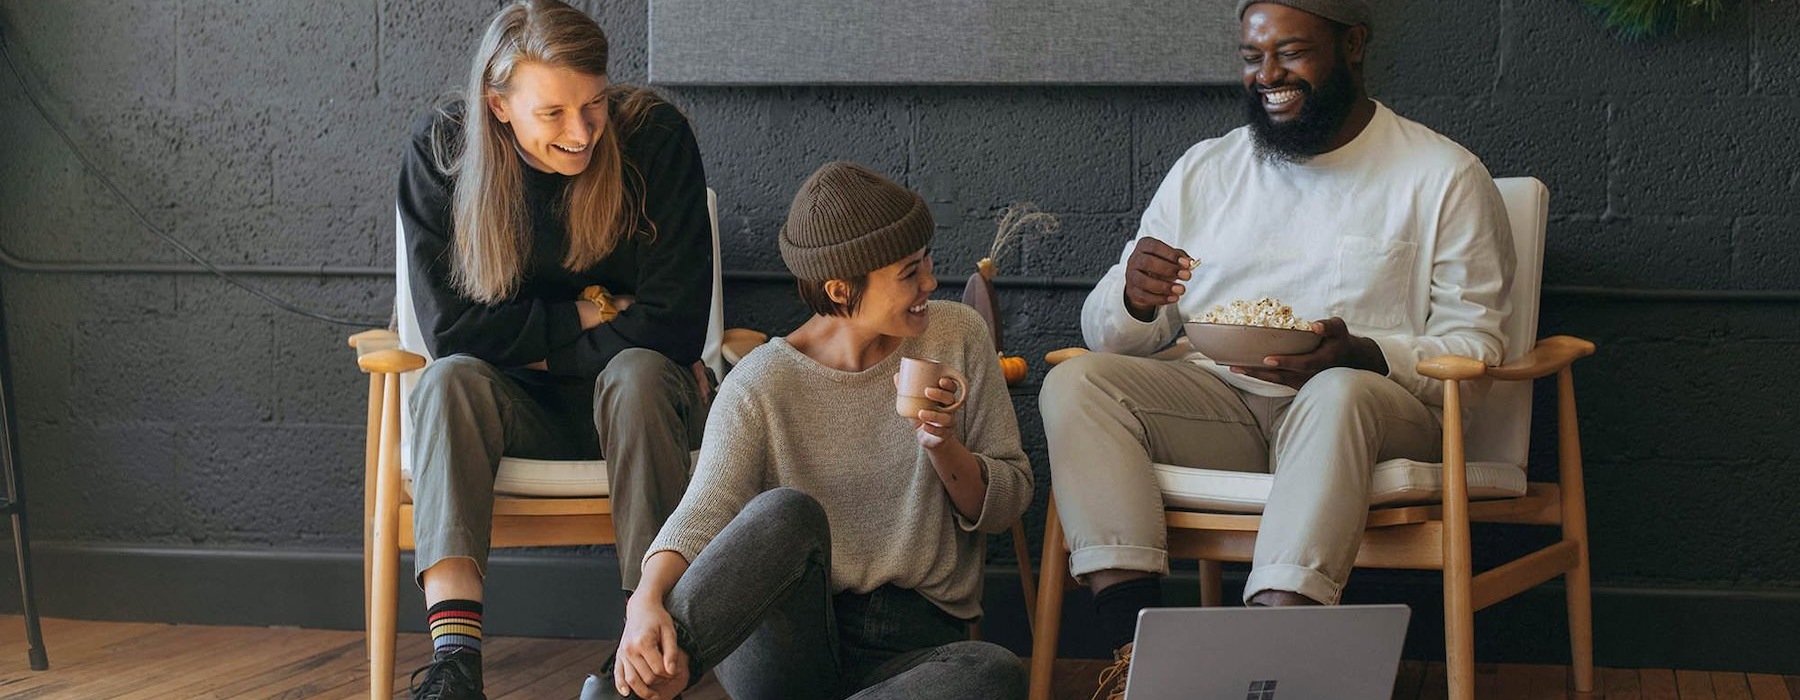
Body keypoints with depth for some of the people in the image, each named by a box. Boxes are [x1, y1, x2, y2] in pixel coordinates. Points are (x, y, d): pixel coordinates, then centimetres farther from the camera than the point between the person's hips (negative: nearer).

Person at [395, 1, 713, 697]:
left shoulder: (656, 136, -13)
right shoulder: (441, 150, -9)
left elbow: (674, 326, -15)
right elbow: (451, 327, -13)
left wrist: (537, 346, -12)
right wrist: (589, 314, -14)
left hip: (634, 402, -1)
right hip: (516, 407, 1)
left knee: (638, 373, -34)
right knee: (449, 380, -30)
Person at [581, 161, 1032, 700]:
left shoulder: (956, 336, 5)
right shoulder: (763, 385, -3)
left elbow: (1009, 501, 9)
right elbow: (703, 514, -16)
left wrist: (943, 447, -12)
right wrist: (647, 603, -36)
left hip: (913, 646, 3)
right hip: (787, 644, -2)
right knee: (787, 512, -35)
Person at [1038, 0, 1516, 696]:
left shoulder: (1445, 176, 4)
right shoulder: (1204, 168, 15)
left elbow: (1474, 348, -3)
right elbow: (1103, 332, 13)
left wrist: (1361, 354, -23)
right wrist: (1134, 302, -13)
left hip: (1368, 404, -4)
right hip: (1219, 402, 4)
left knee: (1340, 394, -38)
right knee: (1074, 384, -22)